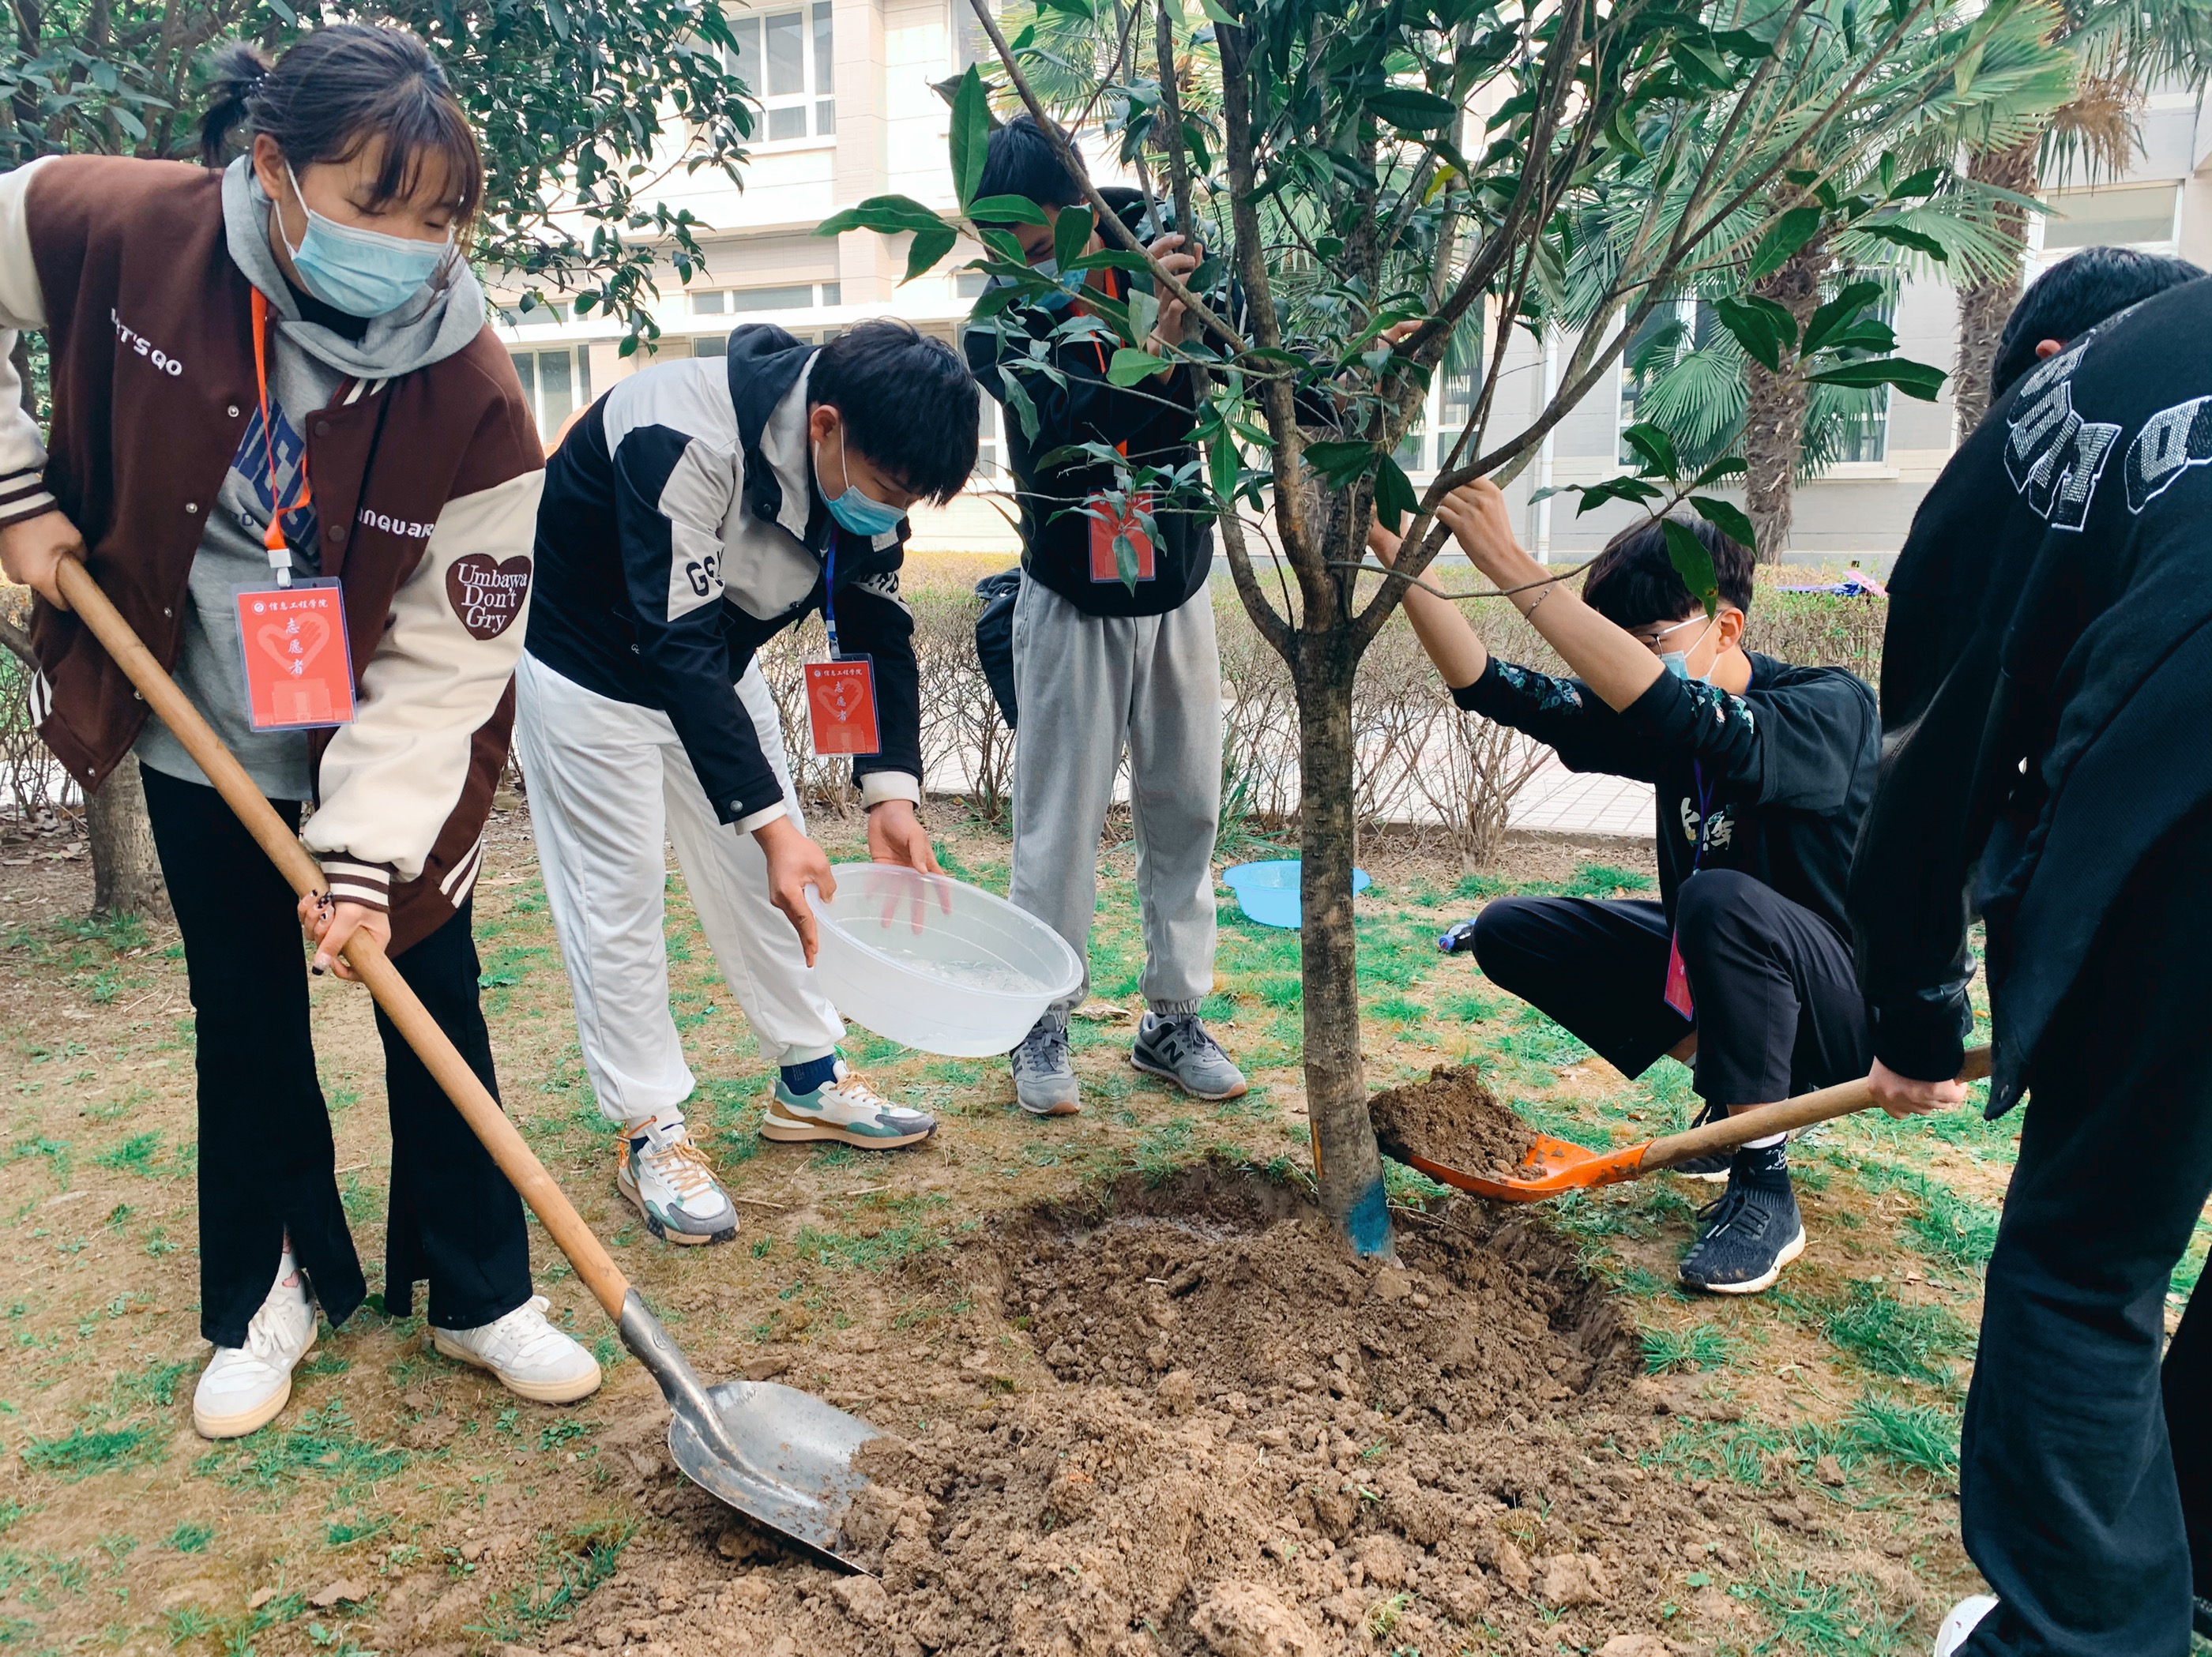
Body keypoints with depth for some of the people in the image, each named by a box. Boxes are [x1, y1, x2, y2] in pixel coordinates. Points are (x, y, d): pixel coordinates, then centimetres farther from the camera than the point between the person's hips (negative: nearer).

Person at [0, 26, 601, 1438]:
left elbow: (443, 662, -21)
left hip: (384, 758, -1)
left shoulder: (473, 401, -24)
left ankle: (480, 1293, 23)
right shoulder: (122, 232, -19)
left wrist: (370, 854, -24)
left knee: (435, 1007, 5)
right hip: (204, 746, 2)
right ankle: (271, 1295, 32)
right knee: (247, 1020, 12)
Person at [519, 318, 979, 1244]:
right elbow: (676, 646, -39)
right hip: (588, 662, -7)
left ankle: (810, 1081, 24)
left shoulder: (864, 468, -14)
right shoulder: (686, 440, -37)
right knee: (616, 892, -4)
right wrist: (768, 820, -43)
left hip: (712, 660, 7)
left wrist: (890, 789, -19)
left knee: (769, 874, 10)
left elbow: (878, 632, -8)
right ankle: (647, 1133, 8)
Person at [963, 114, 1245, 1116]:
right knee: (1060, 820, 1)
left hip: (1178, 592, 3)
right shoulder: (998, 325, -12)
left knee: (1185, 810, 8)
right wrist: (1159, 335, -47)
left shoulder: (1155, 247, -6)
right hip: (1072, 604, -3)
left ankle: (1173, 1020, 21)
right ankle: (1043, 1026, 15)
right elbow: (1074, 417, -30)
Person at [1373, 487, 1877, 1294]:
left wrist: (1512, 567, -49)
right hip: (1714, 968, 7)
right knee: (1510, 931, -4)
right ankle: (1740, 1086, 5)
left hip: (1855, 1010, -7)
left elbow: (1686, 717, -47)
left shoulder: (1834, 710, -25)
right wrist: (1395, 553, -26)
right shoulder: (1650, 720, -5)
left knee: (1722, 897, -38)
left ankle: (1764, 1187, -20)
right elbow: (1486, 685, -14)